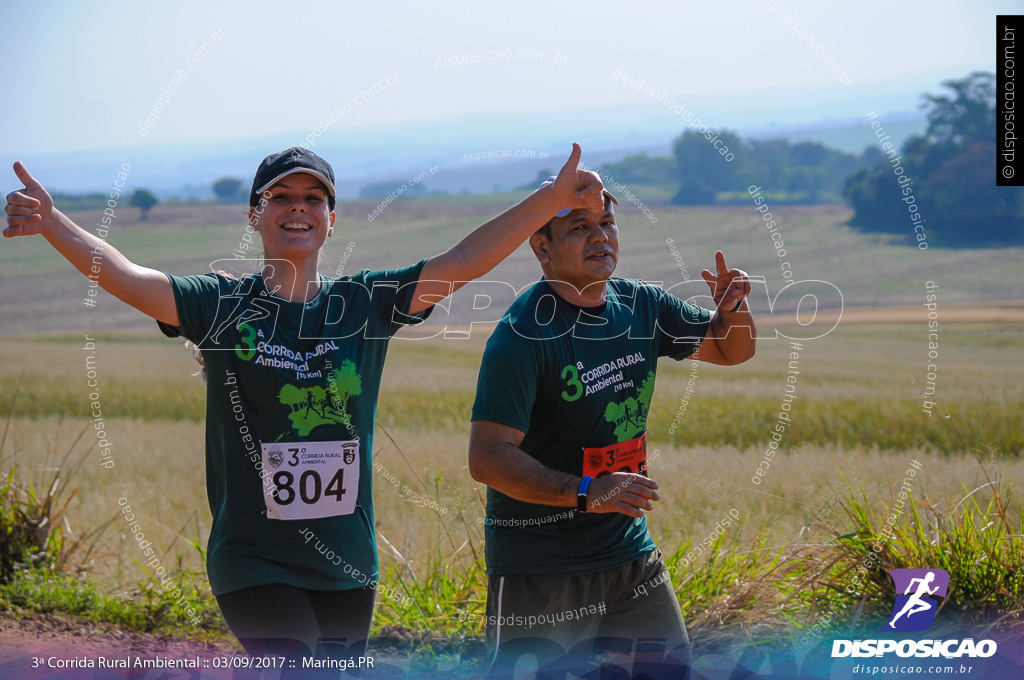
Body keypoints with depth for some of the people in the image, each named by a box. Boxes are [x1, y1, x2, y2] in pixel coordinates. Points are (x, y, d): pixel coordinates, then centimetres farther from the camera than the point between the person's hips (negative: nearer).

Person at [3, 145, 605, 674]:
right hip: (255, 563, -4)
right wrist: (52, 223, -33)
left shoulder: (364, 303, 4)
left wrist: (552, 199, -9)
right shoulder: (223, 304, -3)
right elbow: (126, 277, -16)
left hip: (348, 565, 4)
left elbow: (463, 263, -1)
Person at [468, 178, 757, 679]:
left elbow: (729, 349, 19)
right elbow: (488, 458, -23)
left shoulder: (641, 307, 4)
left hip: (629, 551, 7)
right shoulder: (523, 334, -18)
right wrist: (586, 492, -33)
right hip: (539, 566, -7)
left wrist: (733, 310, -4)